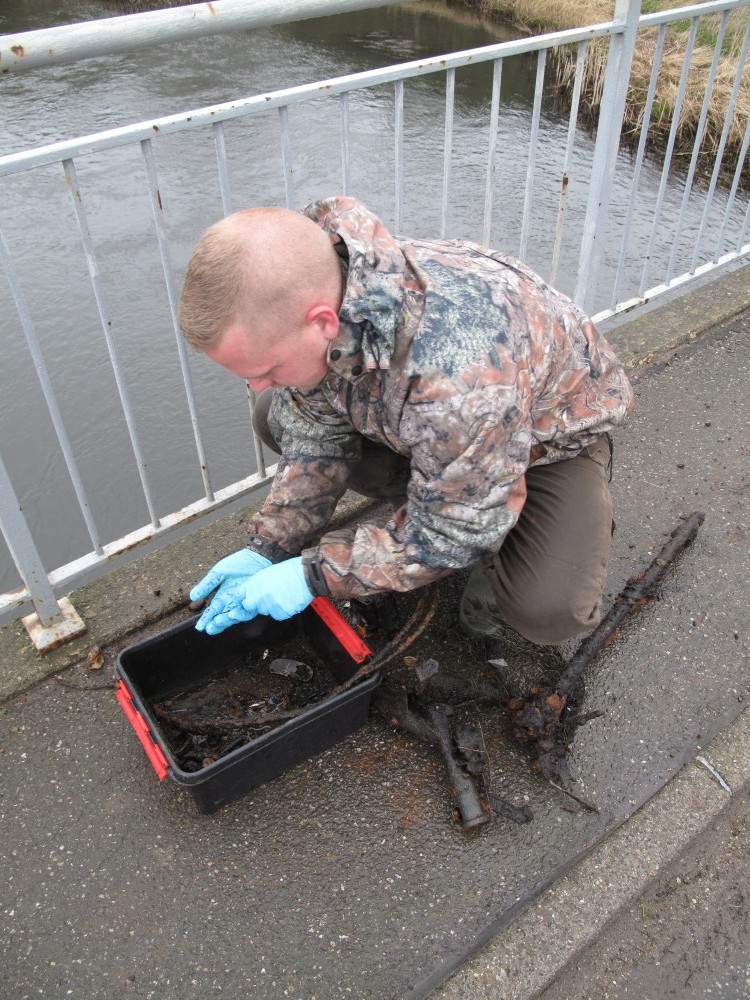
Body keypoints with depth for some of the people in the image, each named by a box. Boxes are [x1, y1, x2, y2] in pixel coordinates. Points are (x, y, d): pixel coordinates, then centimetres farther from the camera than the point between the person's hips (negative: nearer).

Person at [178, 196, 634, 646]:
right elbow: (317, 435, -7)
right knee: (275, 417, -4)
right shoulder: (294, 298, -22)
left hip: (551, 429, -6)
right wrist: (268, 547, -15)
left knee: (550, 610, -29)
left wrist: (313, 574, -26)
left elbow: (454, 533, -31)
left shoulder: (458, 372, -46)